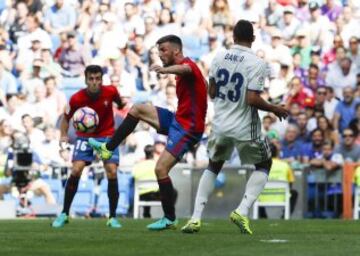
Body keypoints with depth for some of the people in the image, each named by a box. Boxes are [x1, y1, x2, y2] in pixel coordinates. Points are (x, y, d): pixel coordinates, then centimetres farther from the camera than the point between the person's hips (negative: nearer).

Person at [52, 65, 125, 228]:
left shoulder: (110, 92, -16)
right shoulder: (77, 99, -18)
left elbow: (119, 103, 10)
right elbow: (66, 118, -2)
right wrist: (63, 135, -15)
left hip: (107, 136, 1)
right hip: (85, 136, -1)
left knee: (112, 173, -14)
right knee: (76, 171, -17)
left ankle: (112, 218, -1)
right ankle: (64, 214, -4)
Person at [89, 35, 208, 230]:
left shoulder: (188, 65, -17)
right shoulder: (182, 69, 14)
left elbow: (185, 69, -44)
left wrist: (164, 70, -66)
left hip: (188, 127, -10)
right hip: (178, 120, 10)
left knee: (161, 169, -15)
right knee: (137, 109, 12)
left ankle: (170, 219, -5)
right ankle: (107, 149, 17)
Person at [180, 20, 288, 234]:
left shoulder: (219, 58, -1)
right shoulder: (257, 64, -16)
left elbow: (212, 92, 6)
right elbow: (252, 99, -22)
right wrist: (274, 109, -6)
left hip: (220, 125, 4)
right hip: (245, 128, -4)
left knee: (214, 166, 25)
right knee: (264, 164, 19)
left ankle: (196, 217, 14)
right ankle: (242, 211, 1)